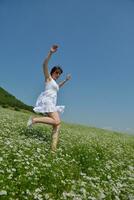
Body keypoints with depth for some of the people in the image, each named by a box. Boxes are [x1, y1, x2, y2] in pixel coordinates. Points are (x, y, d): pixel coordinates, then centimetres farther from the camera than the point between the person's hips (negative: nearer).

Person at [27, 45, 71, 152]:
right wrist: (51, 53, -21)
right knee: (57, 122, -26)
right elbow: (44, 65, -11)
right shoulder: (48, 77, 7)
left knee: (57, 125, -4)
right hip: (47, 101, -9)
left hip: (52, 104, 9)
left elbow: (58, 86, 54)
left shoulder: (54, 81, 30)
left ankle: (53, 149, -10)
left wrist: (66, 80, 48)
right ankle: (34, 119, -17)